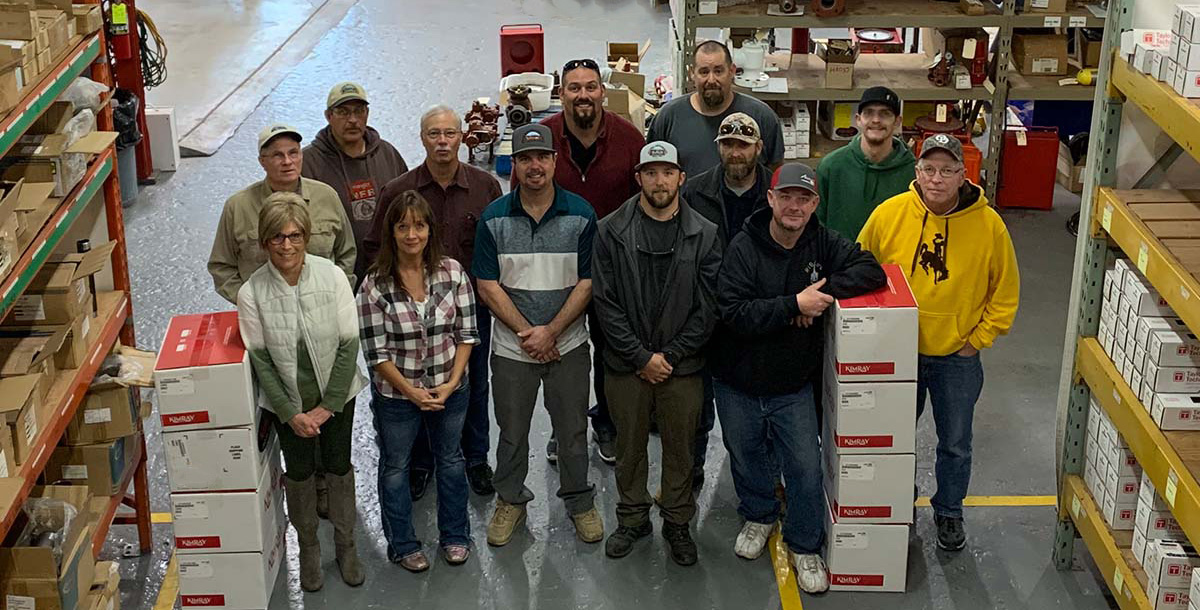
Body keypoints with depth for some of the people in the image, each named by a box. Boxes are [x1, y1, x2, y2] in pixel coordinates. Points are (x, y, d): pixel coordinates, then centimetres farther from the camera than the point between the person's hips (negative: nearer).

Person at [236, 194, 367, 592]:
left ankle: (346, 544, 35)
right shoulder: (251, 293, -17)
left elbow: (349, 343, -12)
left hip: (336, 395, 0)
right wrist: (291, 413, -11)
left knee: (338, 467, 14)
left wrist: (328, 406, -12)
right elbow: (260, 359, -10)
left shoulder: (332, 276, -17)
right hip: (287, 401, 0)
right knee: (299, 472, 13)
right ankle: (308, 547, 36)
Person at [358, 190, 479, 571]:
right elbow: (376, 352, -13)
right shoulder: (375, 285, -16)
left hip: (449, 390, 2)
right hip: (396, 394, -2)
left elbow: (467, 333, -5)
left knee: (451, 460, 19)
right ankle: (402, 544, 34)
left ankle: (455, 536, 39)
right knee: (395, 467, 14)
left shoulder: (452, 272, -9)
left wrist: (451, 383, -13)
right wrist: (411, 392, -17)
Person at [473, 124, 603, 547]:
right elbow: (488, 286, -5)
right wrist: (526, 332, -12)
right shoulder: (494, 218, -3)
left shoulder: (580, 214, -5)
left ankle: (579, 501, 28)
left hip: (568, 345, 0)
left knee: (572, 429, 10)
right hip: (511, 348, 1)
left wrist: (551, 331, -15)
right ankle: (511, 500, 32)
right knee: (511, 431, 13)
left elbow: (587, 282, -7)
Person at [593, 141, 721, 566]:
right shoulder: (611, 232, -4)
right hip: (626, 364, 0)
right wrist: (641, 356, -11)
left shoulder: (704, 236, -2)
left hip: (682, 366, 0)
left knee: (680, 448, 11)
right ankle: (633, 518, 31)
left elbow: (707, 308, -3)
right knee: (629, 447, 13)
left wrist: (670, 355, -9)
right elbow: (606, 303, -6)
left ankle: (677, 523, 29)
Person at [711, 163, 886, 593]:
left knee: (806, 467, 4)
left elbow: (872, 272, -12)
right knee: (746, 458, 20)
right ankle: (759, 517, 48)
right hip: (738, 384, -1)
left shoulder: (823, 243, -6)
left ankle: (804, 545, 25)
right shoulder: (744, 248, -16)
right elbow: (734, 313, -25)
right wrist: (794, 304, -29)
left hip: (794, 387, 1)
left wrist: (824, 291, -24)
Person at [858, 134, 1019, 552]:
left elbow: (1006, 293, -2)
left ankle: (949, 511, 38)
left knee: (956, 444, 15)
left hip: (957, 357, -1)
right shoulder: (888, 215, -12)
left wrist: (977, 341, -5)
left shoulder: (988, 225, -13)